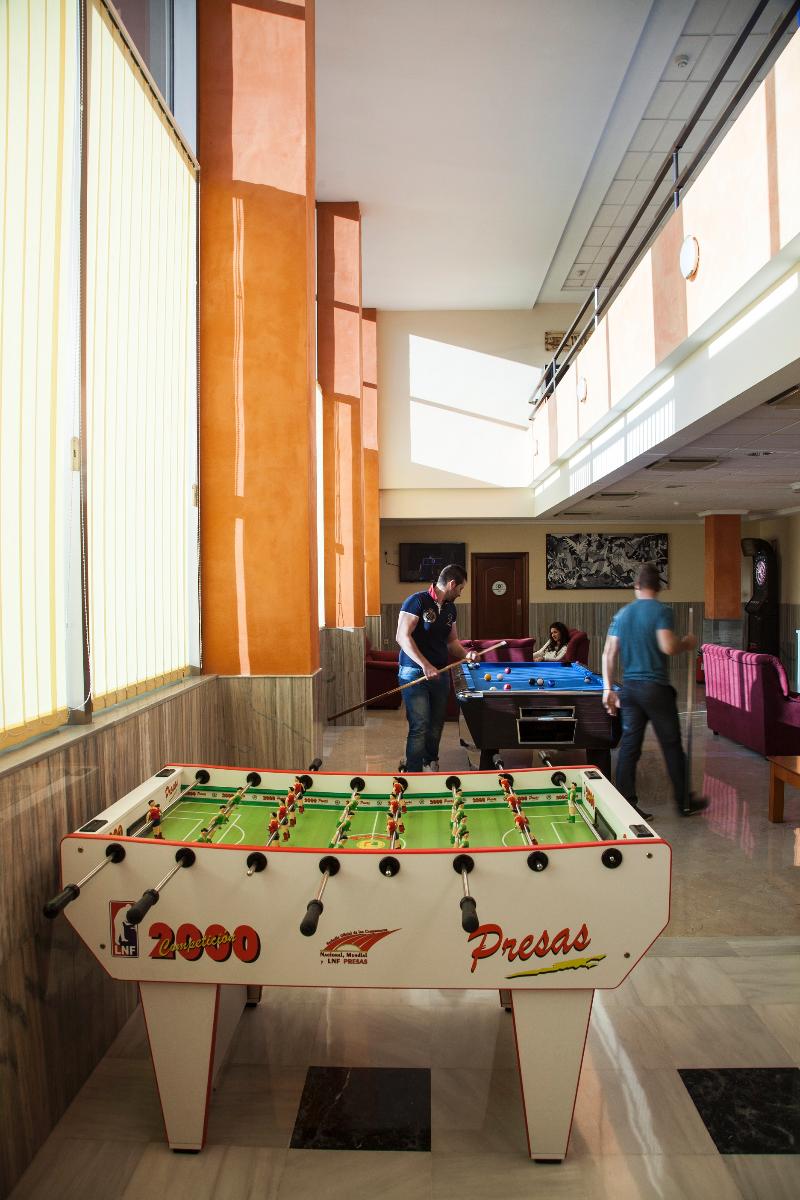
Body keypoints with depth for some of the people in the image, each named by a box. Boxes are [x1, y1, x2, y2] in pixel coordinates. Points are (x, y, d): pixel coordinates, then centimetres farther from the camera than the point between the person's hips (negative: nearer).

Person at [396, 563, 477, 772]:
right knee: (419, 726, -10)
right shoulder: (418, 601, -12)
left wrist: (466, 654, 0)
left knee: (437, 724, 13)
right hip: (415, 674, -7)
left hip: (440, 673, 7)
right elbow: (403, 637, -18)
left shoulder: (450, 608, 12)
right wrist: (425, 665, -23)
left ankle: (431, 763, 29)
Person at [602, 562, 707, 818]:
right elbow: (668, 647, -21)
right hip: (656, 688, -5)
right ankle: (684, 802, 22)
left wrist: (608, 689, 8)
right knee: (671, 745, 9)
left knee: (629, 745, 7)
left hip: (629, 688, 5)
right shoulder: (662, 611, -8)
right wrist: (687, 643, 0)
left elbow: (609, 654, 6)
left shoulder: (622, 614, 9)